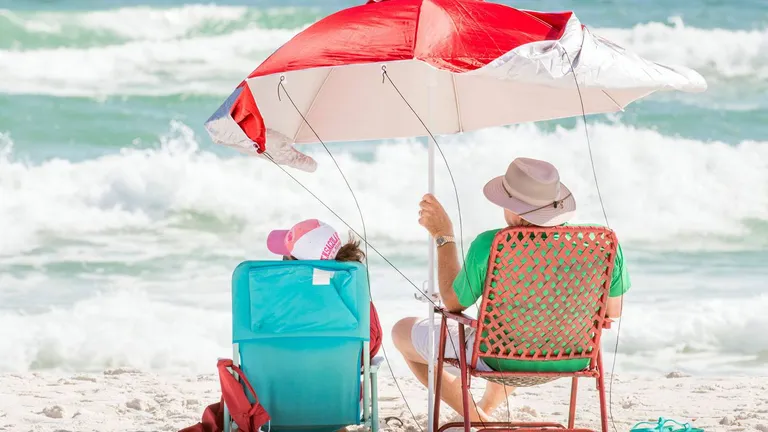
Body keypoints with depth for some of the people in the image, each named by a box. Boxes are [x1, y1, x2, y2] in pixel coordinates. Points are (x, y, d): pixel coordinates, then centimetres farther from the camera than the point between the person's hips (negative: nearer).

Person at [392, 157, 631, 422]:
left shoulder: (489, 246, -27)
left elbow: (453, 303, -8)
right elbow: (611, 313, -3)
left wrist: (443, 235, -2)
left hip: (501, 360, -4)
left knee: (402, 331, 20)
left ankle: (475, 418, 17)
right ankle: (485, 409, 50)